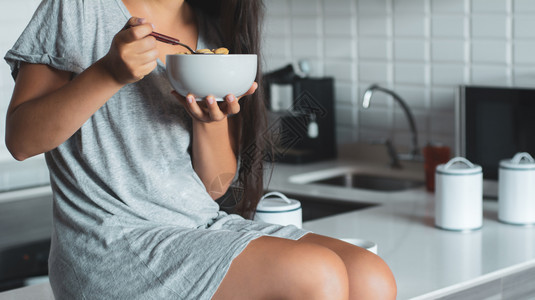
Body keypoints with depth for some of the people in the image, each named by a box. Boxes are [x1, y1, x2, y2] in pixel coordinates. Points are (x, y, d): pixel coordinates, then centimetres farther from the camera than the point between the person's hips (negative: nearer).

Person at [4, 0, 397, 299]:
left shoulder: (215, 36, 12)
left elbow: (214, 186, 10)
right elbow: (20, 141, -6)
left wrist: (212, 119, -11)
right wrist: (109, 73, -19)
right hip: (114, 242, -6)